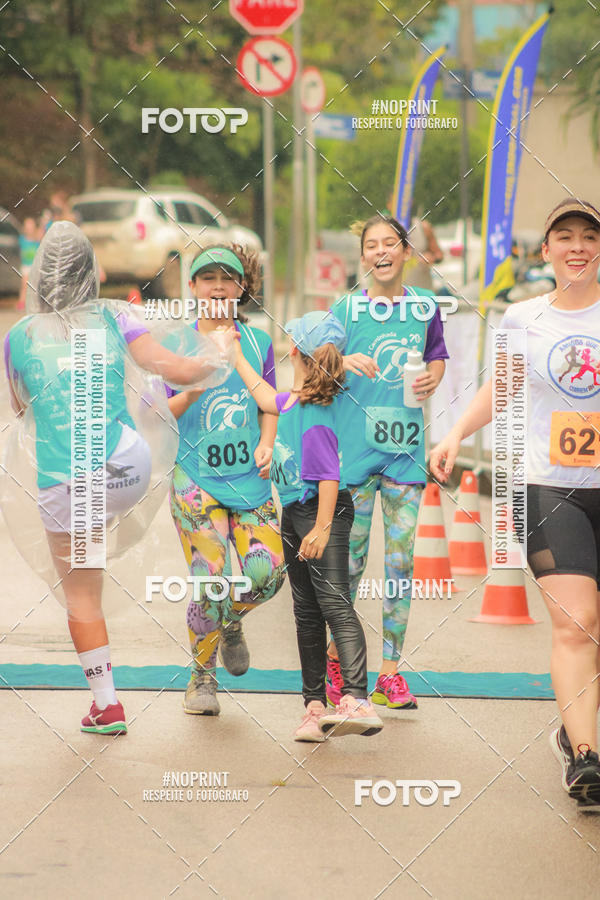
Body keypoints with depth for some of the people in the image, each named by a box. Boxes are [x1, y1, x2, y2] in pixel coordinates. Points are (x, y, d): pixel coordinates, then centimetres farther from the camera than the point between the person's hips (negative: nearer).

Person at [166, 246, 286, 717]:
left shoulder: (258, 342, 8)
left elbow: (269, 407, 14)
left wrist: (266, 444, -5)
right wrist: (194, 390, -19)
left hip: (250, 478, 3)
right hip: (196, 478, -3)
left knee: (268, 571, -13)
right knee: (212, 580, -13)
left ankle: (231, 624, 22)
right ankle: (202, 677, 8)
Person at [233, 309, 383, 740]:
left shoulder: (317, 411, -18)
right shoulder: (294, 400, 9)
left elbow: (328, 475, -21)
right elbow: (268, 399, 33)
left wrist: (322, 528, -25)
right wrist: (236, 357, 42)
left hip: (323, 510, -10)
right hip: (294, 512, 10)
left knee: (335, 605, -19)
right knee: (307, 613, 9)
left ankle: (358, 701, -30)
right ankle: (315, 706, 13)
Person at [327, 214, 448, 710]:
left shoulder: (425, 307, 7)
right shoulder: (346, 308, 1)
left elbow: (437, 359, 18)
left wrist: (432, 378, -5)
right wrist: (343, 363, -21)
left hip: (406, 445, 2)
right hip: (356, 442, -2)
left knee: (401, 559, 0)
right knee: (349, 557, 0)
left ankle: (391, 673, 5)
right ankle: (335, 657, 19)